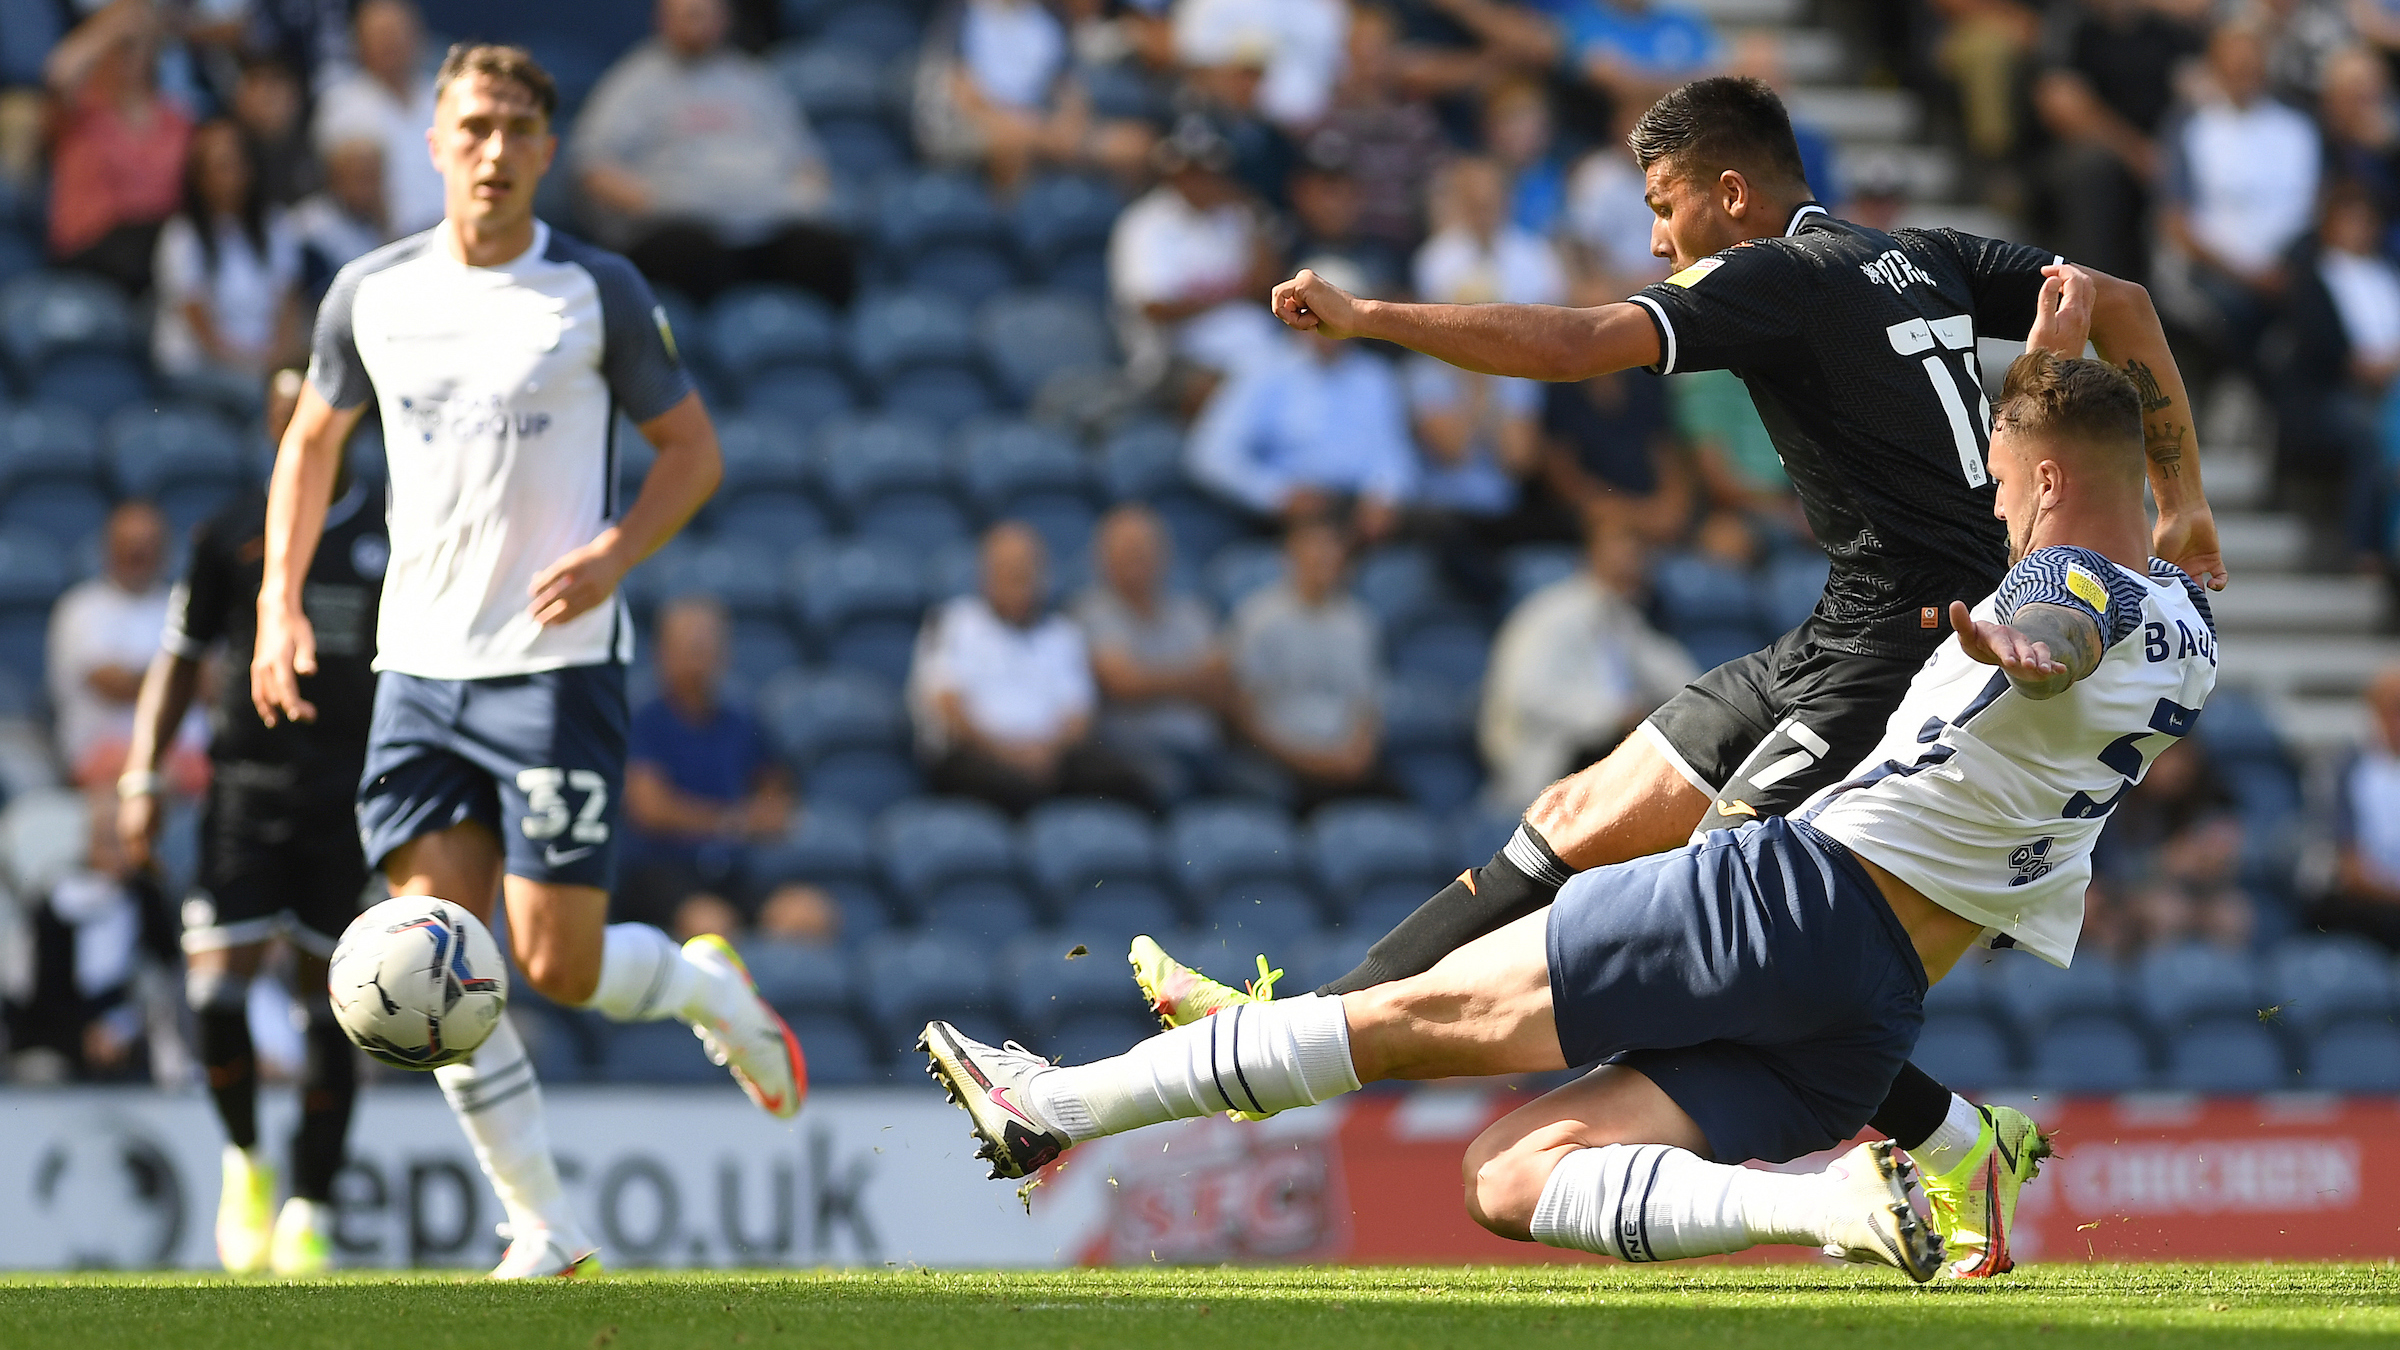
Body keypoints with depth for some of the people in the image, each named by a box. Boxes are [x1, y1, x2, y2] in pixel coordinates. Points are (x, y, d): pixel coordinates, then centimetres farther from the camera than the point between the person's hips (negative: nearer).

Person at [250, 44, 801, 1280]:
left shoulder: (598, 293, -3)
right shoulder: (372, 295, 5)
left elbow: (692, 449, 3)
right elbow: (312, 442, 19)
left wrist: (615, 551, -15)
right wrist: (281, 603, 7)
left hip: (557, 662, -3)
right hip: (420, 667, 3)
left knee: (558, 965, -8)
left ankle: (707, 988, 26)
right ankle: (544, 1227, 6)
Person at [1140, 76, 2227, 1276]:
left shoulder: (1780, 281, -11)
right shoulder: (1918, 262, 14)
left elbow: (1569, 345, -22)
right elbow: (2119, 303, 17)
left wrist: (1364, 316, -16)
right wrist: (2178, 500, 22)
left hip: (1902, 644, -10)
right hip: (1838, 645, 10)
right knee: (1584, 818, 9)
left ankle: (1960, 1148, -3)